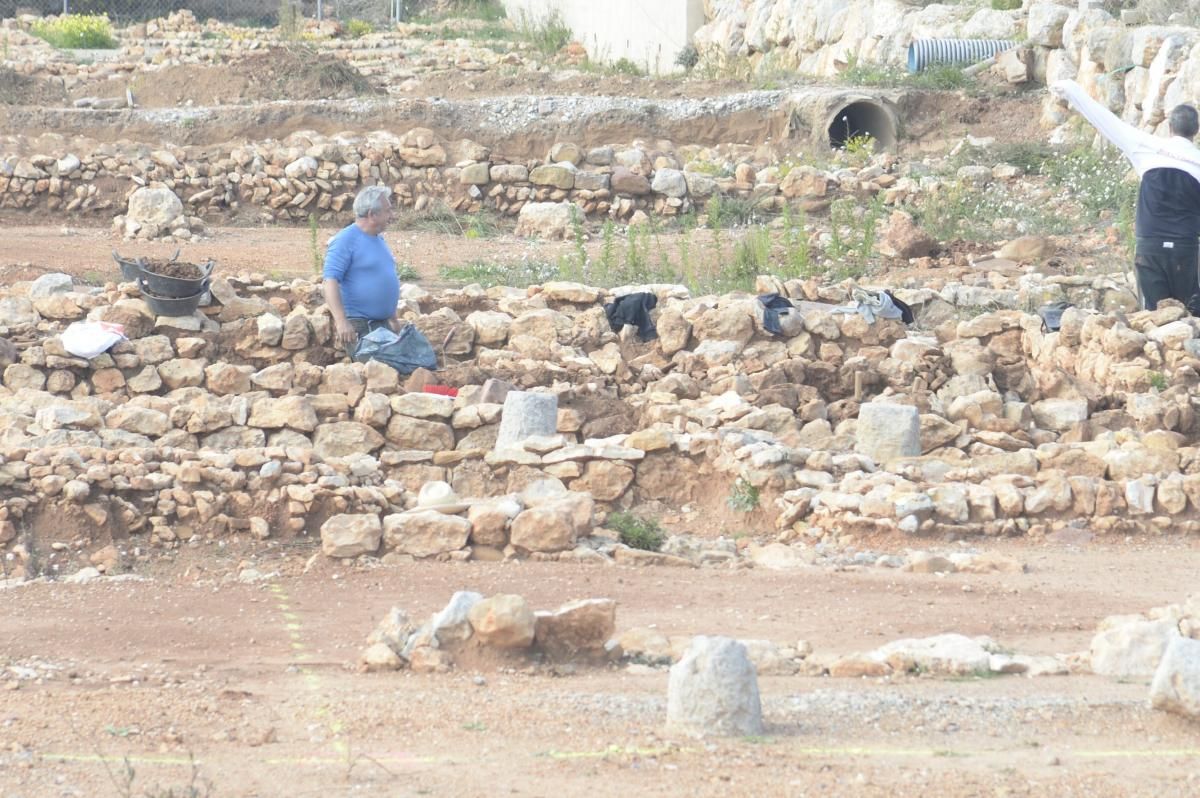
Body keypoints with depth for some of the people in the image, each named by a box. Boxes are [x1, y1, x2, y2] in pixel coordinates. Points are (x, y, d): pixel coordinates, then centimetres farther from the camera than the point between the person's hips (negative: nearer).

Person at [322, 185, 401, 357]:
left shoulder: (379, 239, 15)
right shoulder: (346, 241, -13)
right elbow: (330, 280, -20)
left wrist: (393, 318, 27)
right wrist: (341, 321, -29)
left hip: (382, 324, 9)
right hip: (358, 327, -9)